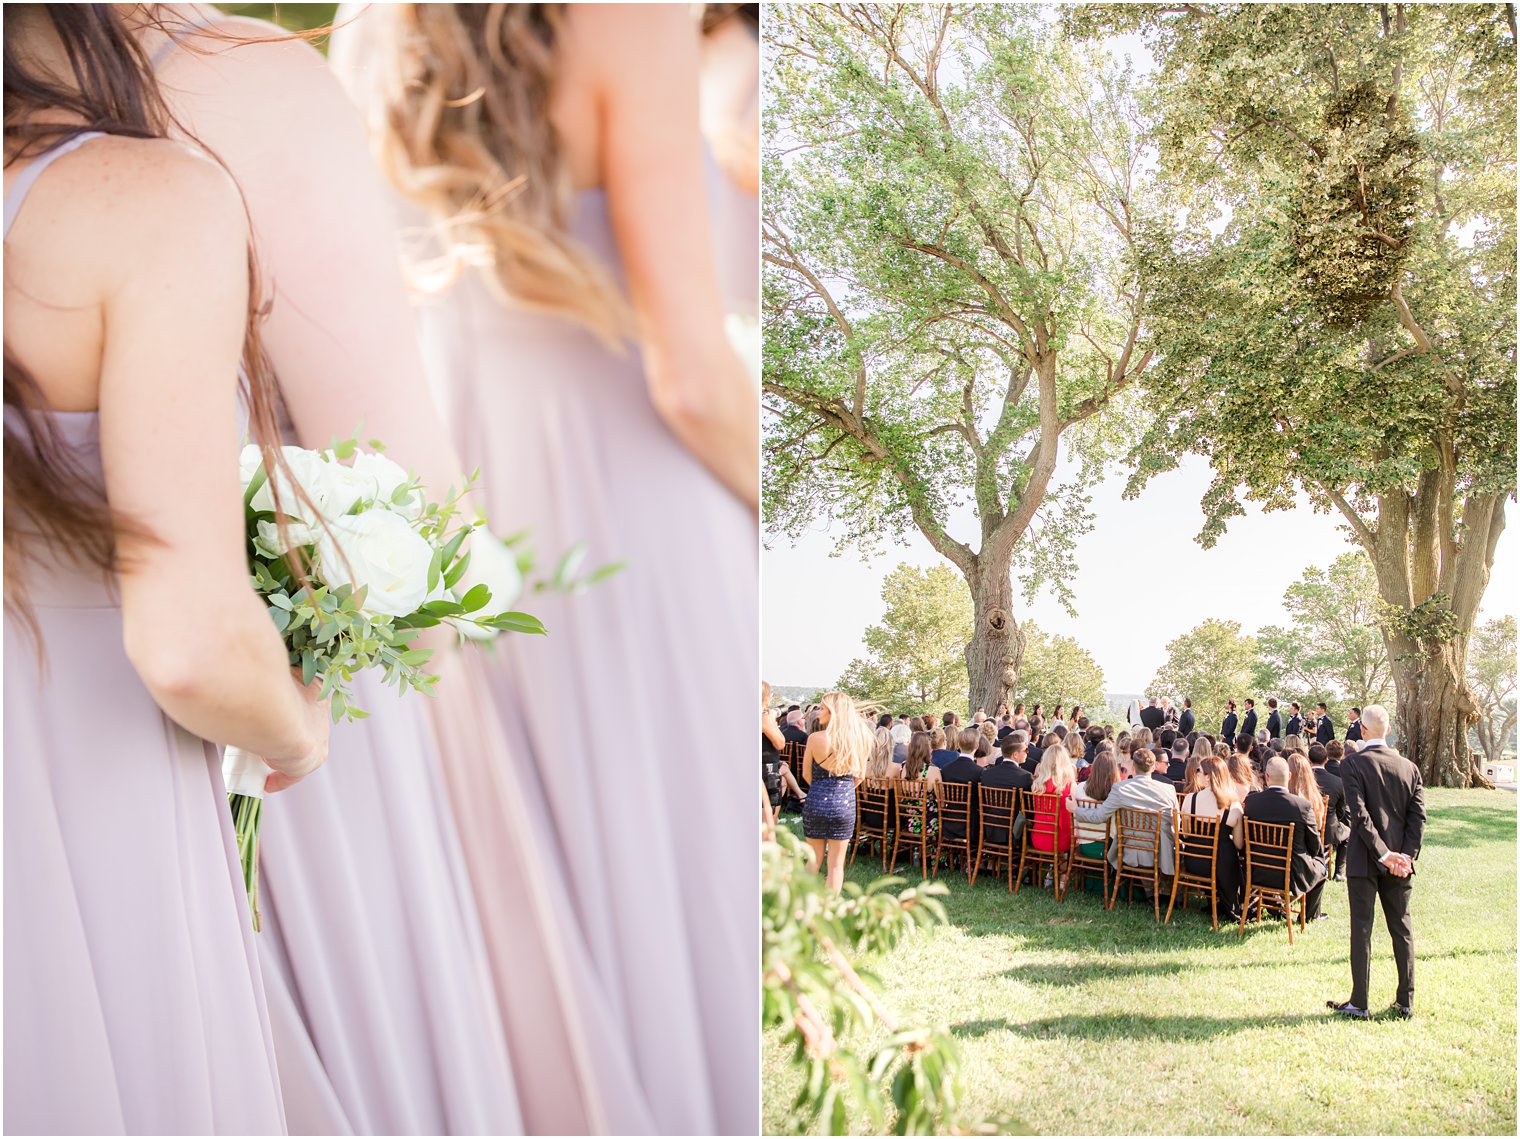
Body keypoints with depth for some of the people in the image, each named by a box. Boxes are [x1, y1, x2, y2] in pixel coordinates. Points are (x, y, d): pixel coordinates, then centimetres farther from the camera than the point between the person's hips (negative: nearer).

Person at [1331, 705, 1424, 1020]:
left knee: (1361, 929, 2)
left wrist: (1383, 854, -14)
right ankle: (1406, 1001, 19)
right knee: (1402, 928, 13)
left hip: (1364, 860, -4)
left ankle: (1359, 1003, 6)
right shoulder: (1409, 768, 4)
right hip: (1400, 861, 4)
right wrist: (1406, 855, -5)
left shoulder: (1352, 764, -11)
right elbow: (1418, 817, -1)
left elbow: (1360, 814, -17)